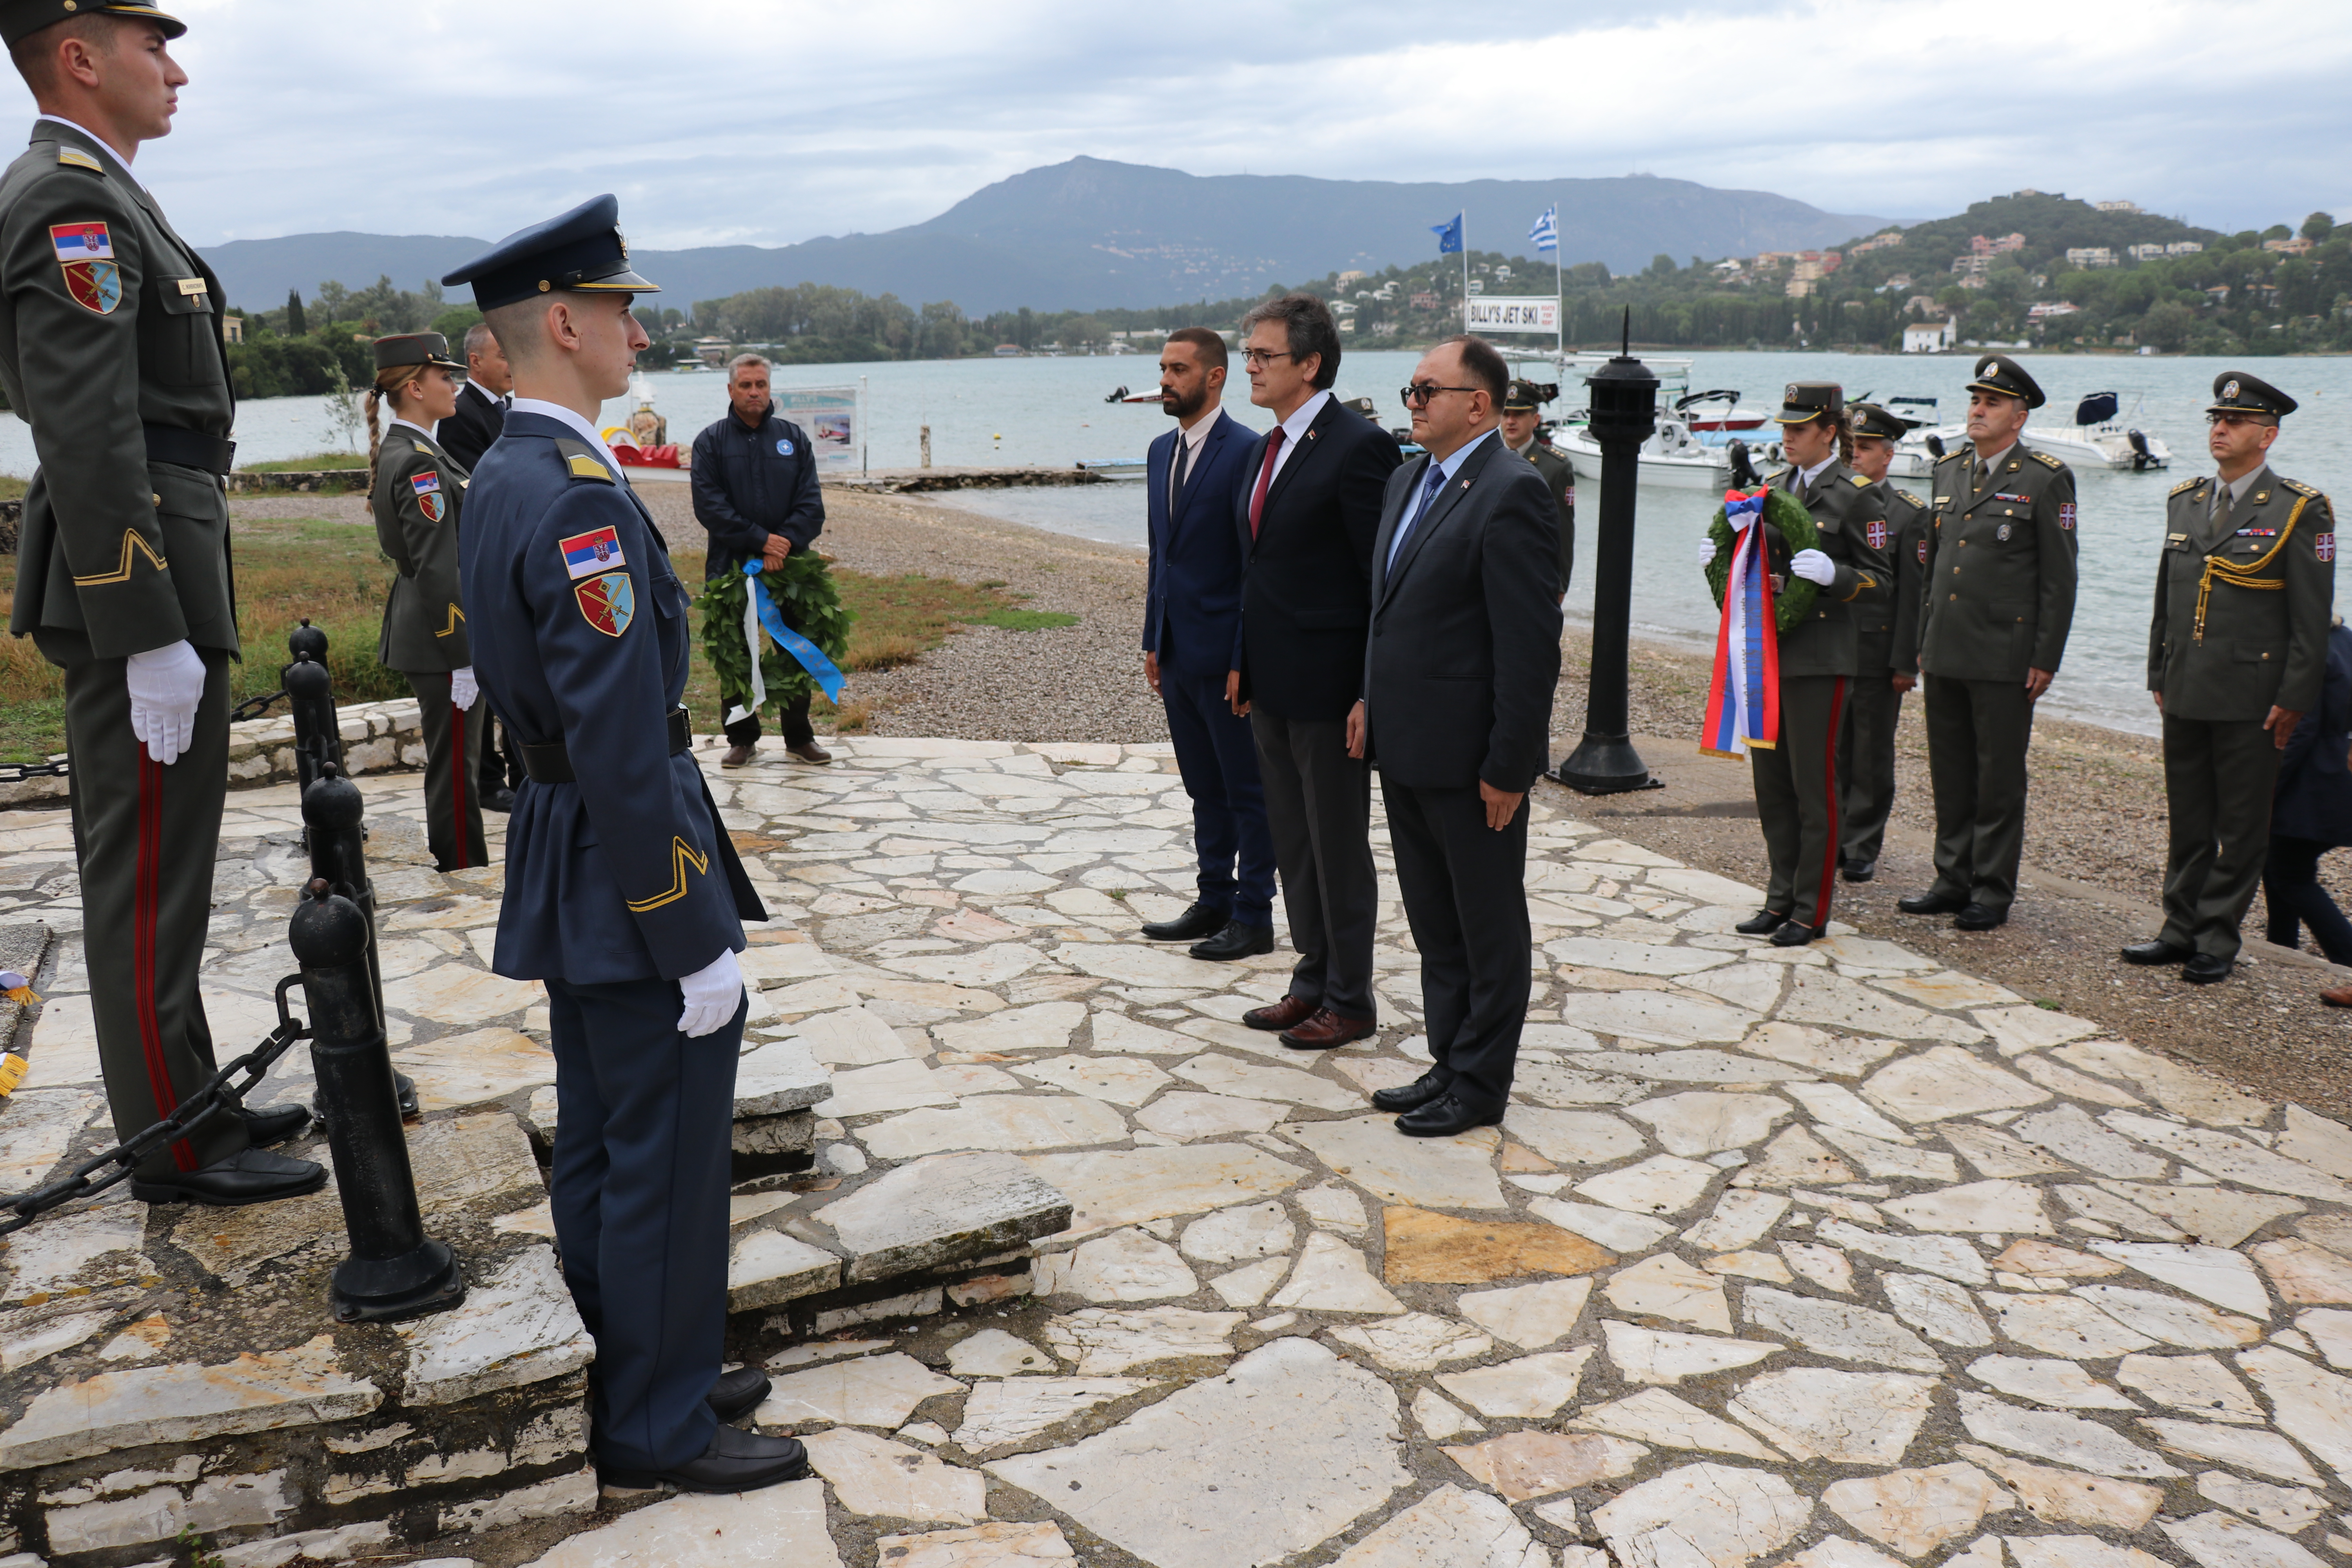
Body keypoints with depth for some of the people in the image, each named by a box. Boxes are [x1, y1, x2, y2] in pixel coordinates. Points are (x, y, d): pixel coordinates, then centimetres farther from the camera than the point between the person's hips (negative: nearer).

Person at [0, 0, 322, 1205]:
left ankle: (188, 1095, 28)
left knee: (146, 866, 16)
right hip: (137, 580, -11)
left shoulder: (98, 195, 18)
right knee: (149, 872, -2)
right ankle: (175, 1148, 8)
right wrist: (150, 638, -23)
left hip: (148, 583, 11)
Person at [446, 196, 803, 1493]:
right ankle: (659, 1428, 18)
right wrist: (697, 941, -20)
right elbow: (622, 748, -26)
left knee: (597, 1151, 19)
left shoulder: (497, 483, 10)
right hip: (630, 869, -10)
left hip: (561, 864, 10)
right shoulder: (581, 499, -22)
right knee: (667, 1158, 3)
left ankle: (631, 1380, 34)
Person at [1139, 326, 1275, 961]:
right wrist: (1154, 642, 15)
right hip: (1178, 649, 8)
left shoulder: (1246, 451, -12)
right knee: (1204, 787, 16)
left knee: (1247, 789, 2)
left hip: (1224, 650, -8)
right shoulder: (1161, 451, 13)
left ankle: (1254, 918, 11)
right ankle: (1215, 902, 27)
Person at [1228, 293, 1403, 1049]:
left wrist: (1370, 695, -19)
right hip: (1272, 686, 9)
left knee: (1340, 848, 4)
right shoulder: (1264, 449, 12)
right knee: (1292, 843, 17)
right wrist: (1244, 663, 15)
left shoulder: (1359, 446, -15)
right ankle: (1312, 981, 31)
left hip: (1327, 687, -9)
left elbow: (1386, 579, -17)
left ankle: (1349, 1001, 18)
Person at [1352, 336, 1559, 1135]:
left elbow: (1530, 642, -19)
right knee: (1434, 924, 19)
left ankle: (1481, 1084, 19)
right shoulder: (1408, 480, 12)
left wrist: (1508, 765, -19)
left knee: (1489, 929, 7)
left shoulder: (1512, 492, -17)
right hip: (1406, 745, 9)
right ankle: (1450, 1061, 32)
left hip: (1468, 754, -9)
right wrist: (1371, 699, 14)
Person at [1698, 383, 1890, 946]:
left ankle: (1812, 912, 8)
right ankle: (1782, 898, 21)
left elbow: (1879, 580, -7)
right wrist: (1722, 557, 3)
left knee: (1814, 784, -2)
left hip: (1821, 658, -7)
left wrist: (1832, 573, -25)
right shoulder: (1777, 487, 15)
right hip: (1768, 651, 7)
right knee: (1770, 779, 10)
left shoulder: (1859, 493, -5)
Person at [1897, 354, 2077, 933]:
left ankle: (1993, 894, 11)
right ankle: (1954, 880, 23)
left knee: (1999, 778, 2)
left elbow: (2059, 580, -6)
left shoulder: (2046, 480, -5)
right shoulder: (1949, 469, 13)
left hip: (2004, 657, -6)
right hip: (1944, 653, 6)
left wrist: (2046, 659, -10)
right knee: (1950, 774, 12)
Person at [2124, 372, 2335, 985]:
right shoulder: (2184, 501, 11)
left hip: (2251, 699, -5)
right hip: (2186, 695, 5)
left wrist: (2294, 699, -11)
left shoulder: (2299, 509, -5)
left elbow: (2312, 617, -7)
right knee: (2187, 820, 12)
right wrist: (2159, 675, 13)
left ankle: (2218, 941, 12)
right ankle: (2181, 929, 22)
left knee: (2240, 827, 4)